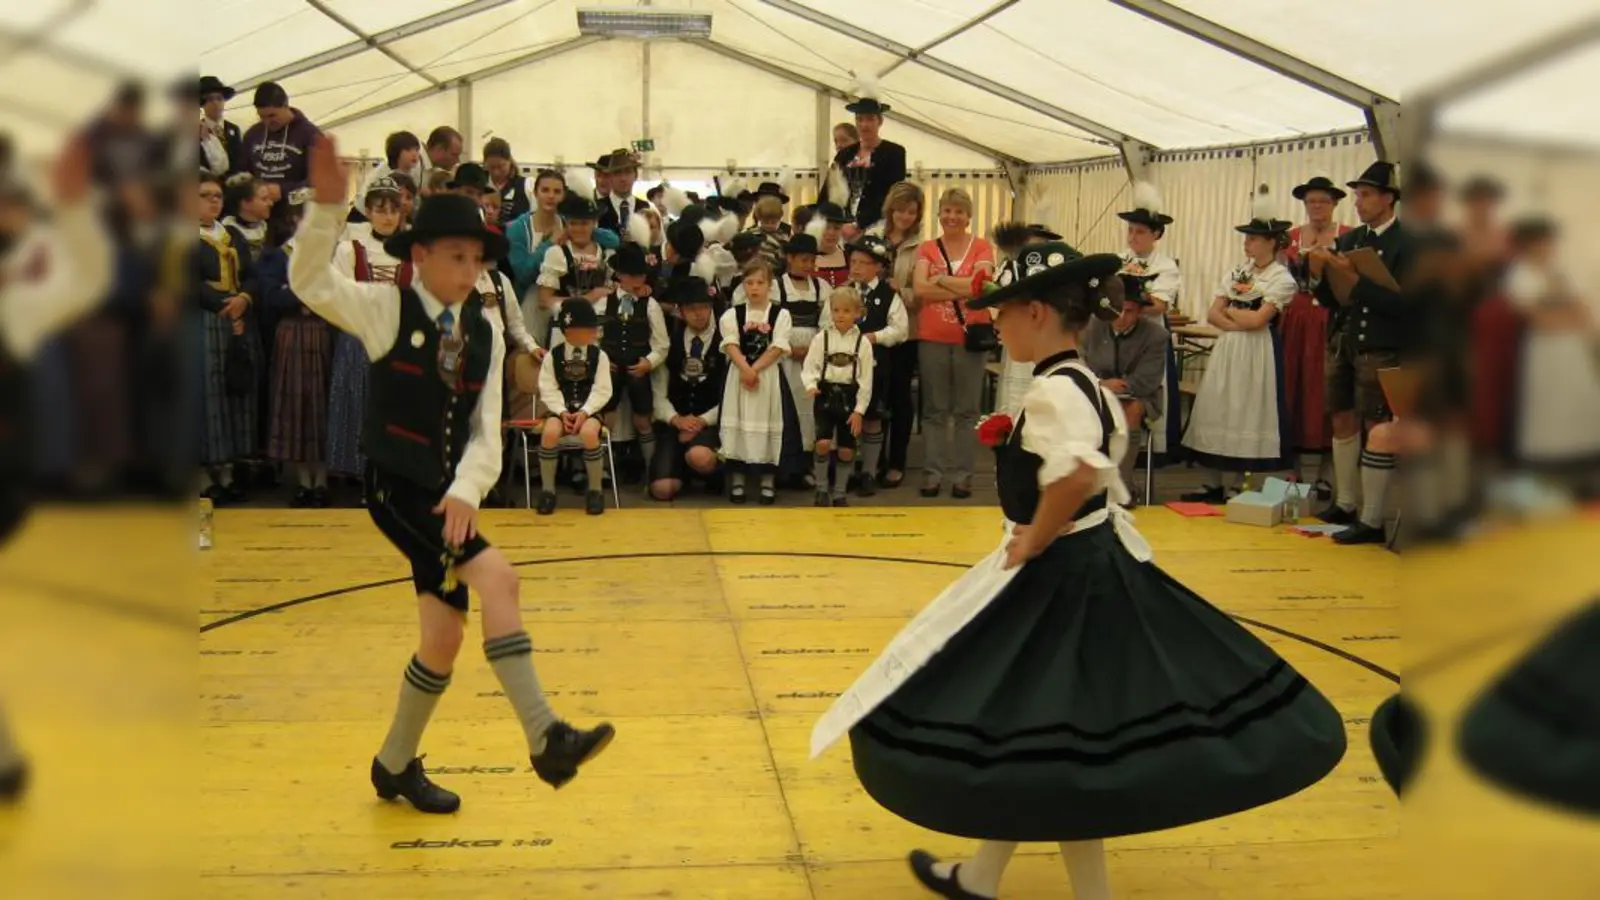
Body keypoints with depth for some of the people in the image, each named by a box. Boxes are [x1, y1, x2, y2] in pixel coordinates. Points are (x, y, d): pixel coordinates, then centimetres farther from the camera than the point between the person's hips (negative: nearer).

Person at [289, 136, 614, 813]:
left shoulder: (486, 331, 6)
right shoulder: (386, 309, -4)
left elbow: (486, 427, 3)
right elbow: (308, 282, -18)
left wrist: (466, 490, -13)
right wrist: (327, 207, -31)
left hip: (448, 497, 6)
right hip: (397, 489, -6)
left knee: (443, 638, 8)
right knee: (497, 578, -24)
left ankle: (396, 765, 29)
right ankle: (545, 738, -24)